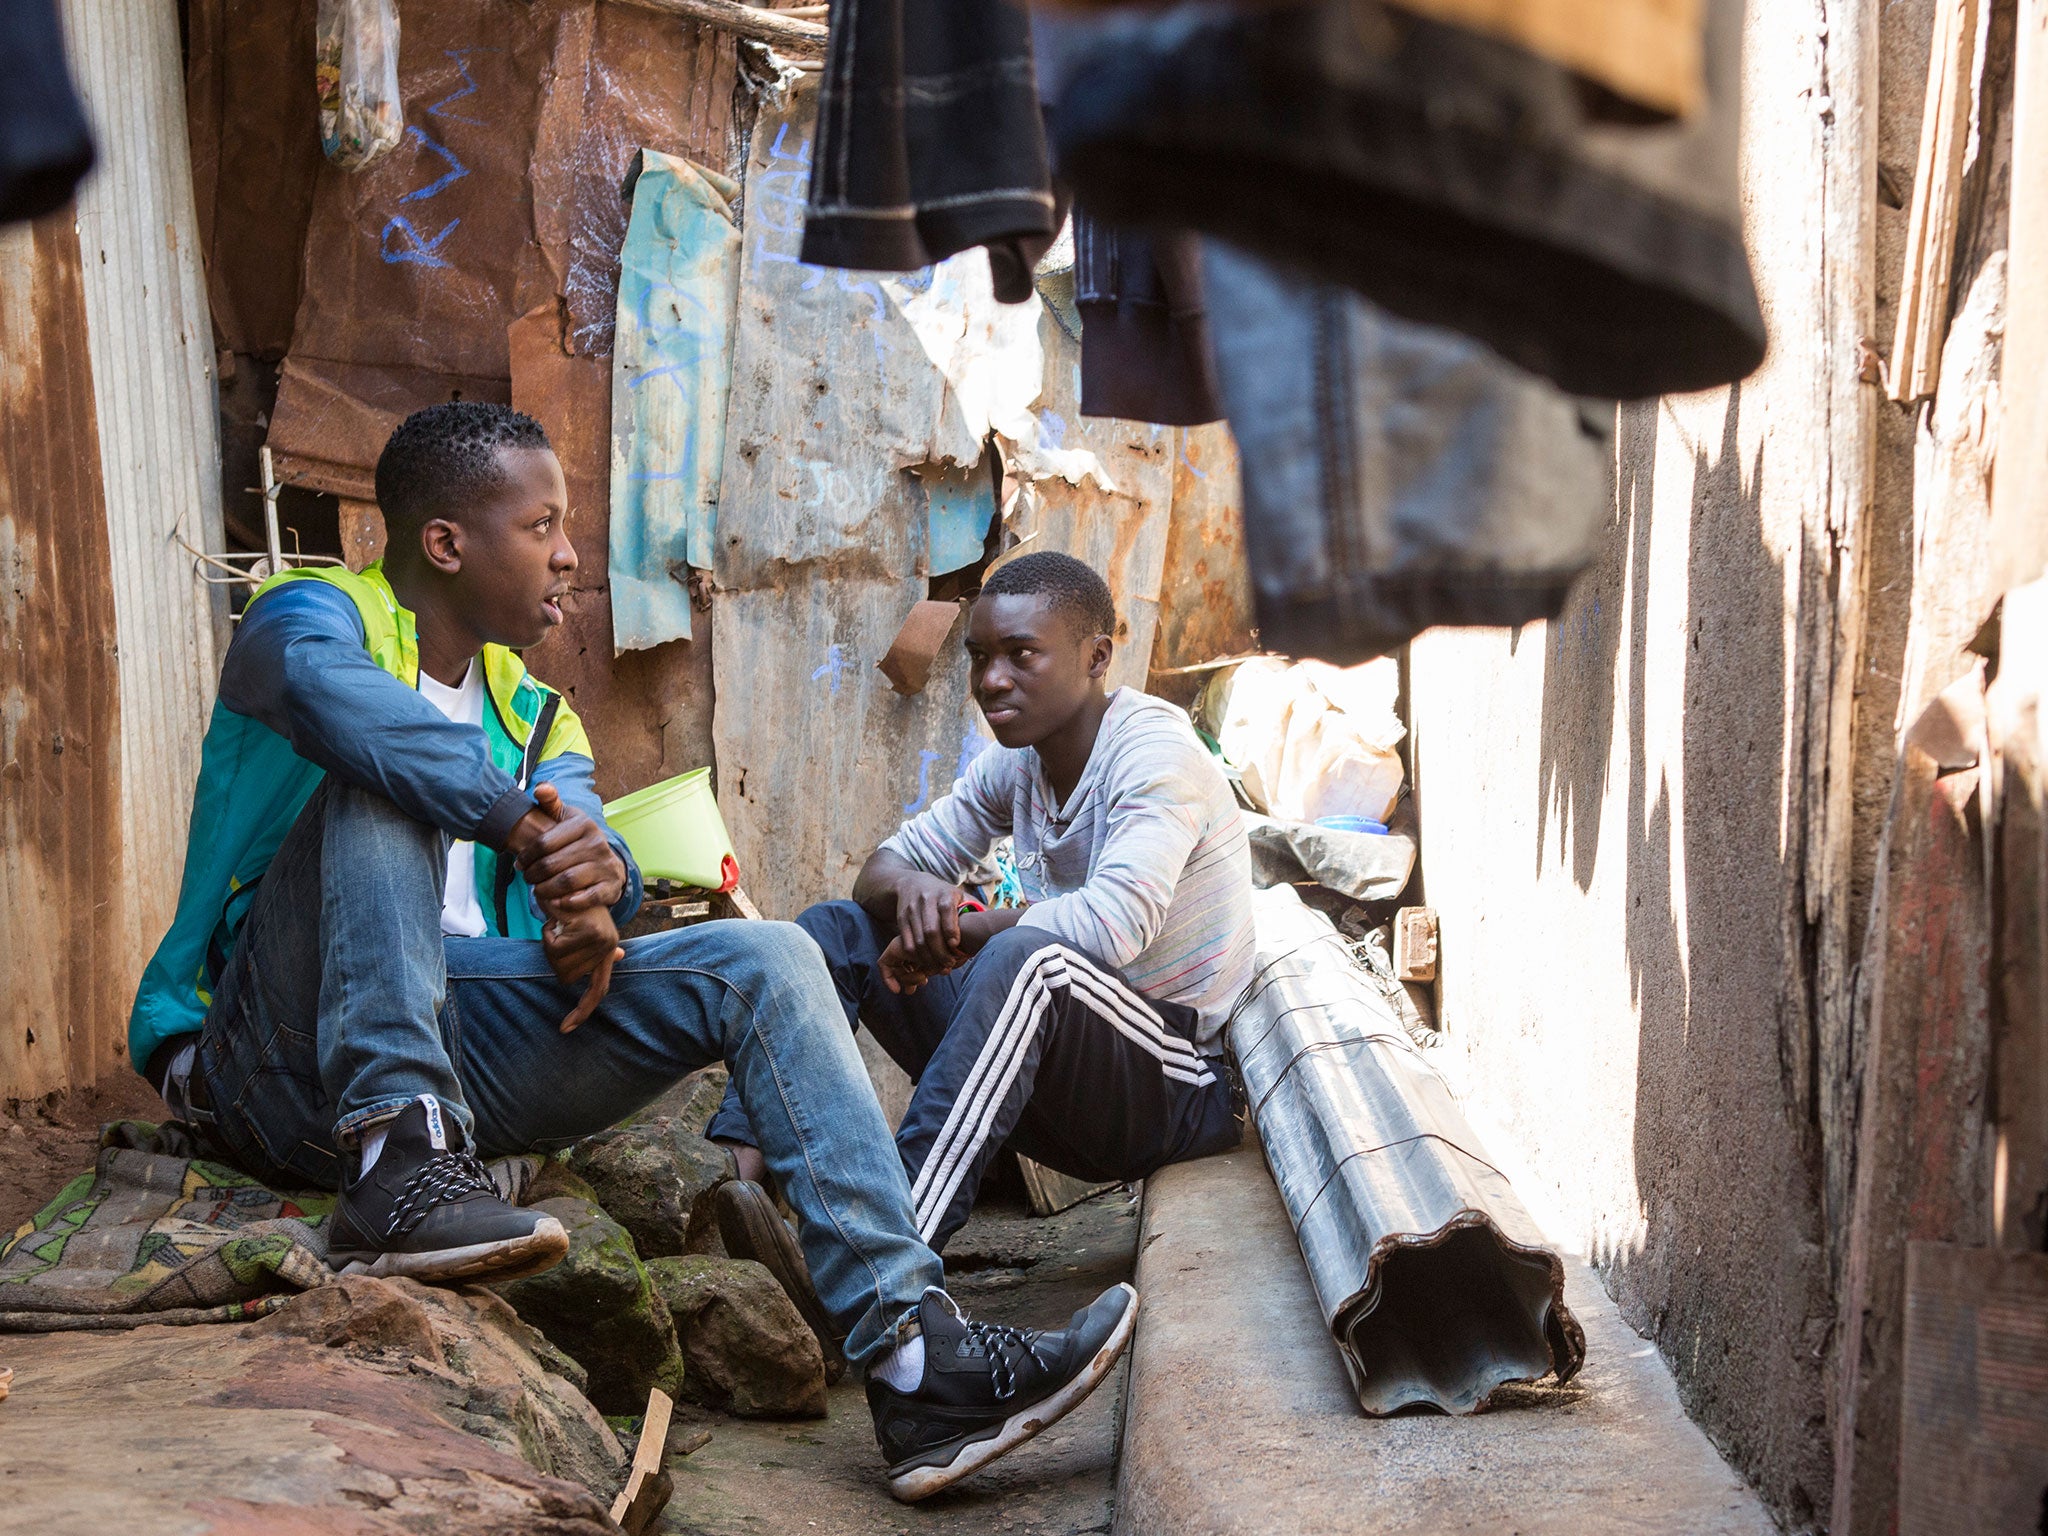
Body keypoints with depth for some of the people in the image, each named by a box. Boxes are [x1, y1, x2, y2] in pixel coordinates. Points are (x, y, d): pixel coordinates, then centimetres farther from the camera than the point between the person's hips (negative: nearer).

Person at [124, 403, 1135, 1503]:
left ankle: (919, 1366, -20)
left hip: (456, 1042, 6)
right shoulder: (312, 614, 0)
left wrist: (598, 885, -24)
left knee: (763, 963, -10)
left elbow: (580, 830, 0)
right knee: (385, 775, -27)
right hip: (272, 1061, -5)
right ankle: (397, 1164, -42)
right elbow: (328, 686, -27)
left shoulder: (531, 716, 21)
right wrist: (529, 829, -31)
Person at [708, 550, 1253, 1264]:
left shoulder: (1155, 754, -16)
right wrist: (909, 888, -14)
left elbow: (1111, 922, -32)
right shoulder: (1016, 762, 8)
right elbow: (883, 864, 12)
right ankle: (732, 1174, -23)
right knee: (835, 927, 0)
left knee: (1026, 958, -39)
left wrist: (954, 934, -18)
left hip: (1176, 1088, -8)